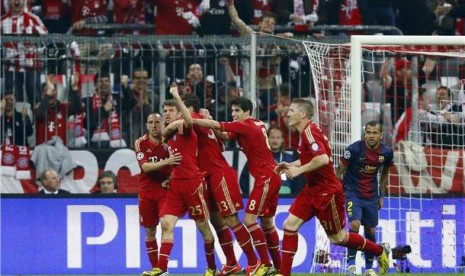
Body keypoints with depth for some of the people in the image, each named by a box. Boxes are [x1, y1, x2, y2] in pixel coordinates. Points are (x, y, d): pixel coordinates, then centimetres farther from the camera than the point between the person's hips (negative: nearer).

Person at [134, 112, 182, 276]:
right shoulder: (141, 143, -5)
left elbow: (178, 164, 3)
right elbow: (145, 166, -17)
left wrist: (171, 179, -14)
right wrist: (166, 161, -31)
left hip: (165, 188, -2)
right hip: (147, 190, 2)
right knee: (149, 230, 7)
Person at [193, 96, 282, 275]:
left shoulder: (245, 126, -13)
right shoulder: (258, 125, 13)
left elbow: (216, 126, -18)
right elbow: (225, 137, 11)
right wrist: (210, 124, -4)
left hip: (266, 178, -10)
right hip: (271, 178, 10)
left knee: (249, 219, -11)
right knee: (266, 222, 13)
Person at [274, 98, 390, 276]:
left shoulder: (310, 131, -22)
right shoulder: (307, 131, 8)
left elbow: (323, 159, -34)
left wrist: (299, 170, -24)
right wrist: (291, 166, 12)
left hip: (327, 192, -9)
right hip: (313, 190, 9)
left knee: (338, 238, 5)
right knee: (290, 225, -1)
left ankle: (380, 251, 23)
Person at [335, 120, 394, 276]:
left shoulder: (386, 152, -7)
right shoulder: (354, 149, -19)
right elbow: (340, 170, -8)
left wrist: (381, 195, 13)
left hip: (371, 196, 4)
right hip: (353, 192, -4)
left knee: (371, 231, 9)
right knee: (355, 225, -21)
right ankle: (351, 263, -13)